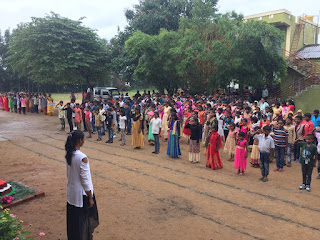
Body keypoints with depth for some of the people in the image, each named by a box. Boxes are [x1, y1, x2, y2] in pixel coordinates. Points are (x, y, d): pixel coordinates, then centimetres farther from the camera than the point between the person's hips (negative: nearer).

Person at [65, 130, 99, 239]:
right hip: (81, 194, -7)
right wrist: (90, 198, -12)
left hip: (71, 192, 7)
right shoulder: (82, 157, -26)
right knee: (83, 219, 11)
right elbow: (85, 180, -21)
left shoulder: (69, 154, -3)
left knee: (72, 219, 21)